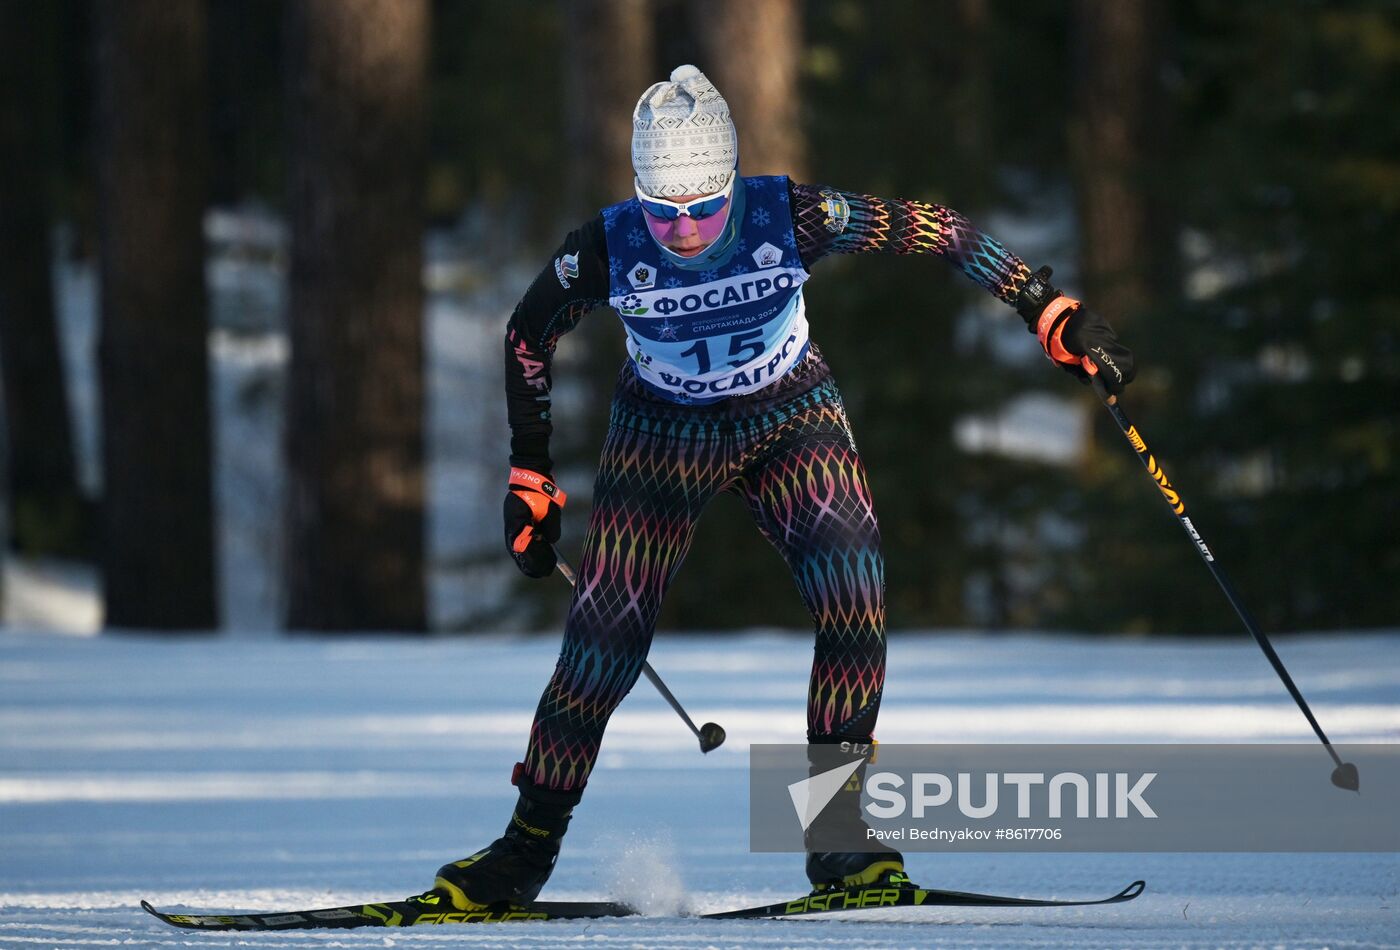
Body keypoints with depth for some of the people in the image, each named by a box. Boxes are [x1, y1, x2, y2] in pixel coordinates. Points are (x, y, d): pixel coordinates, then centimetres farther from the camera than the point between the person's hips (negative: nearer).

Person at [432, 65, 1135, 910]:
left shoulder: (792, 219, -29)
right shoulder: (608, 253, -26)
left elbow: (937, 233, -18)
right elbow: (527, 337, -6)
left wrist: (1058, 319, -17)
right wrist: (531, 481, -1)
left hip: (791, 419, 0)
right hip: (666, 432, 0)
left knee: (853, 584, -22)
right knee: (607, 637, -9)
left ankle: (838, 837, -15)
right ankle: (528, 848, 8)